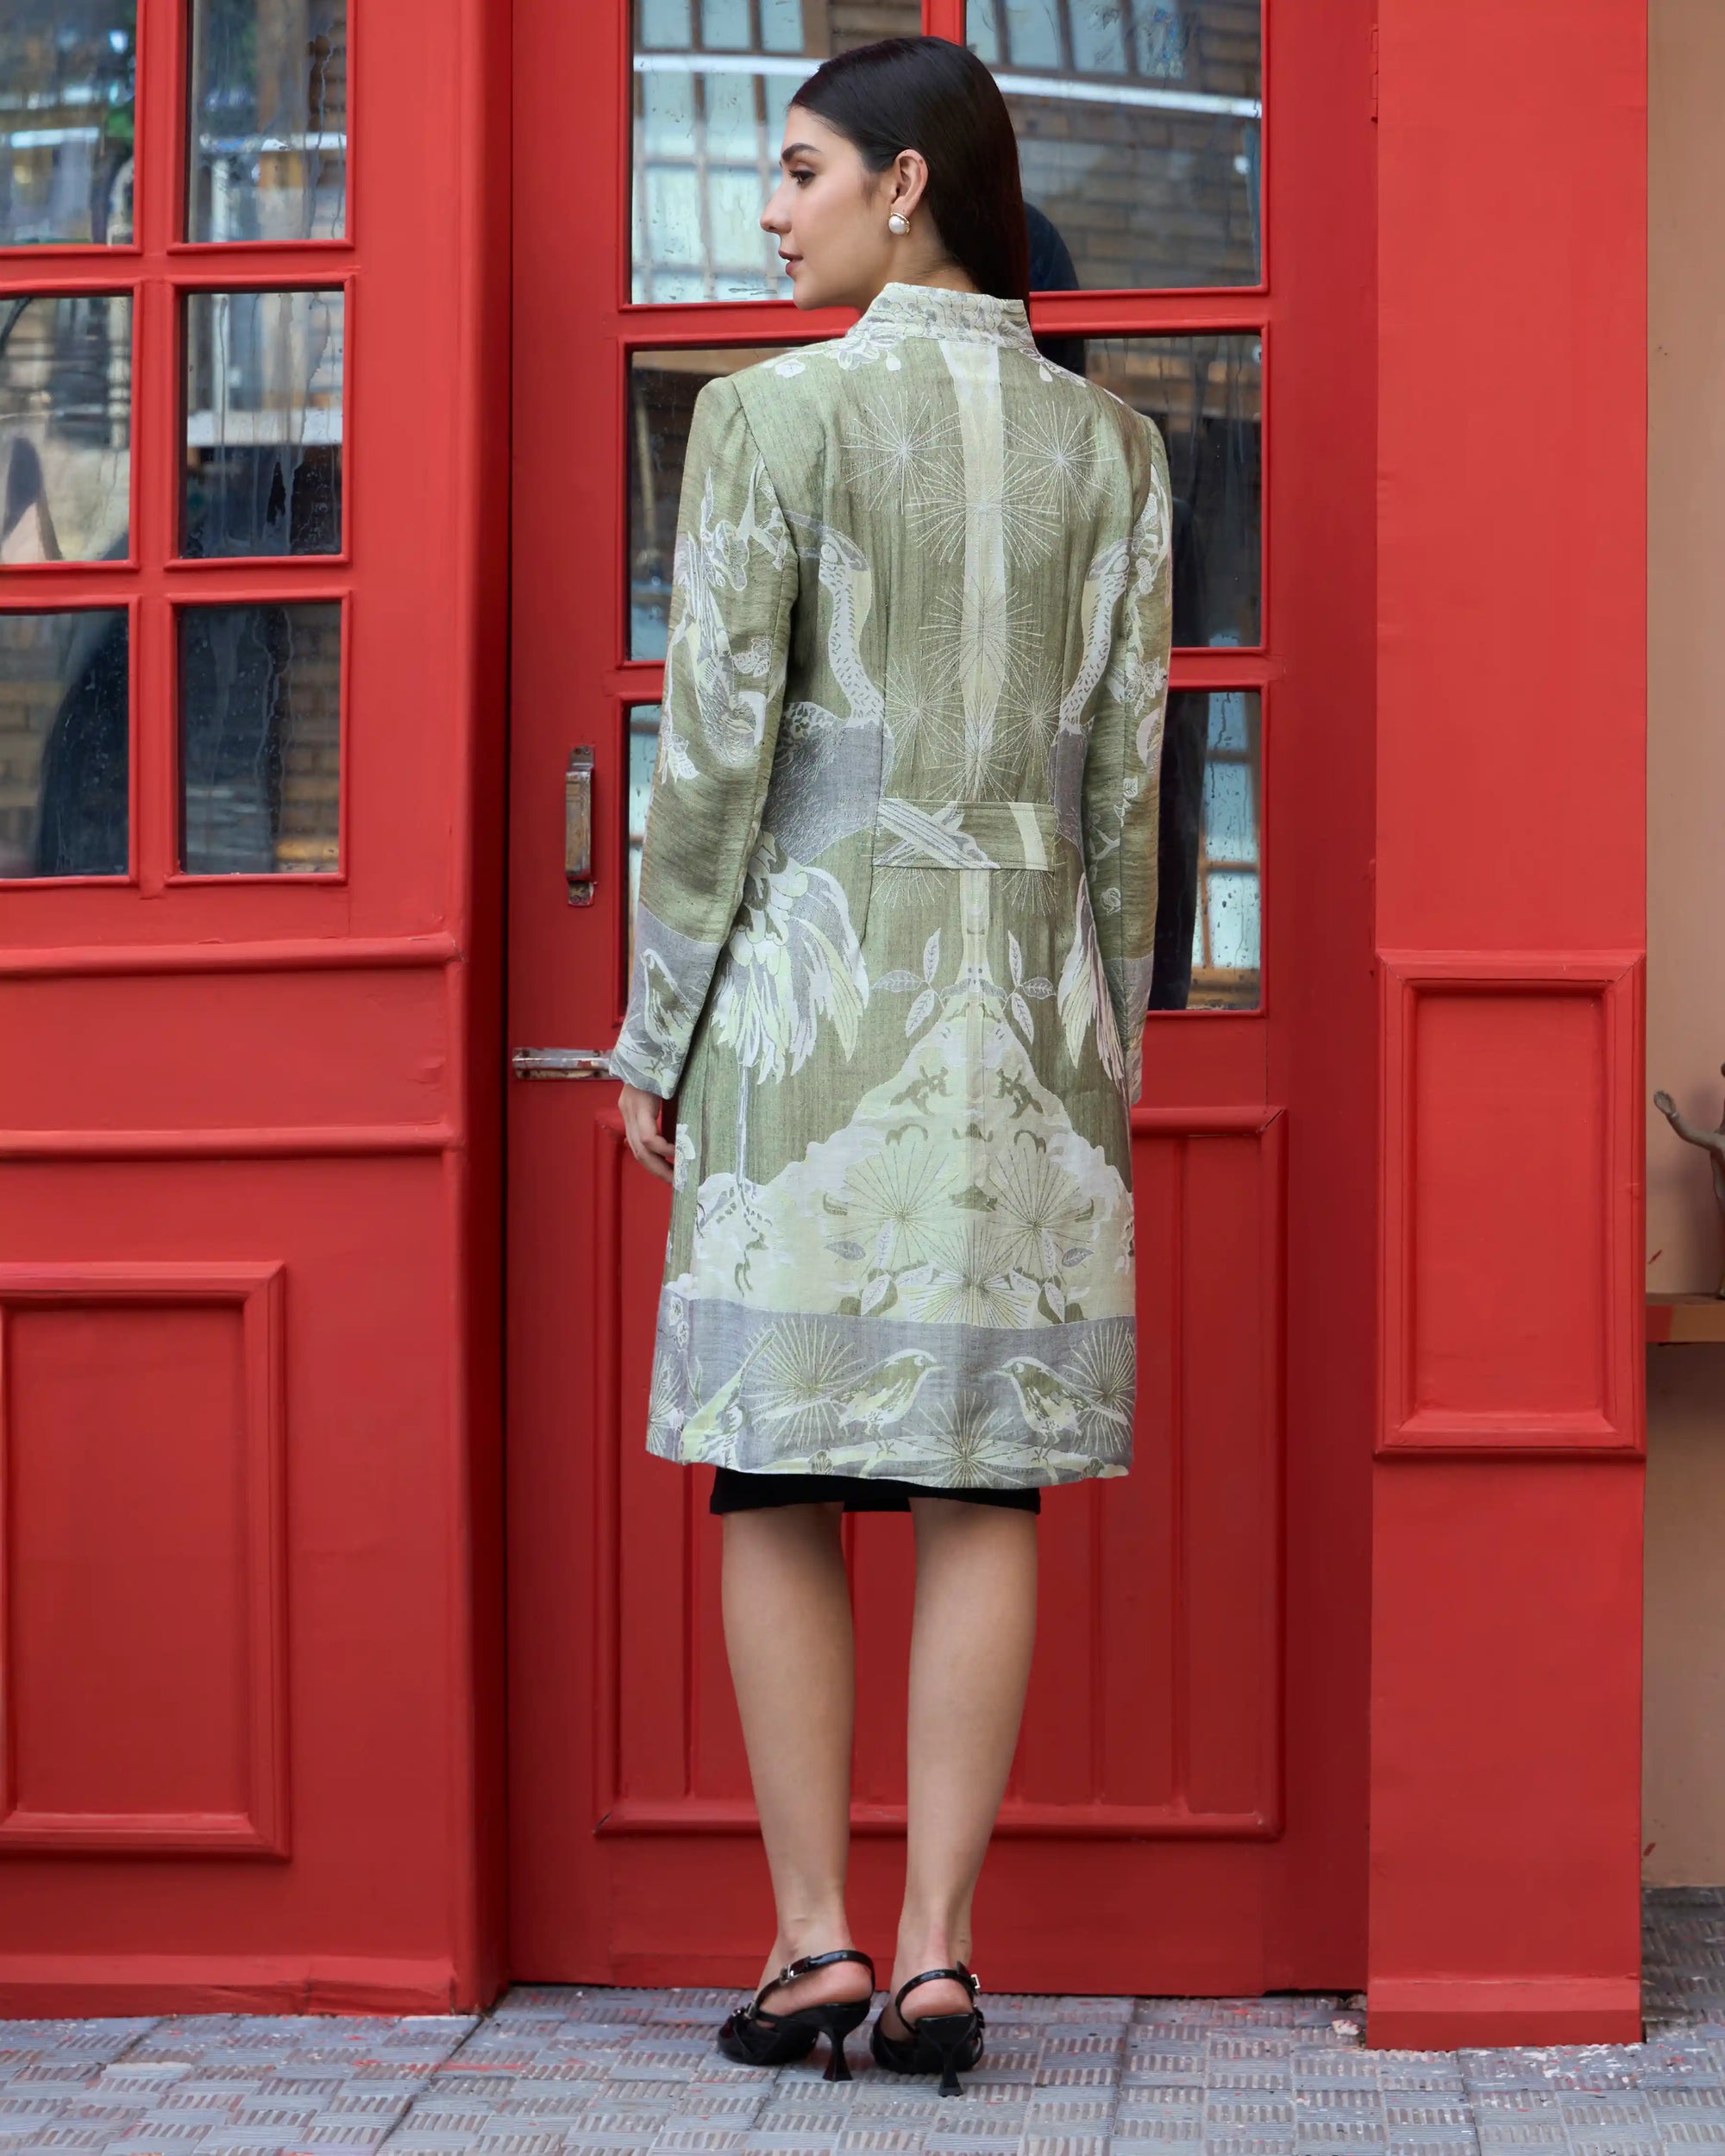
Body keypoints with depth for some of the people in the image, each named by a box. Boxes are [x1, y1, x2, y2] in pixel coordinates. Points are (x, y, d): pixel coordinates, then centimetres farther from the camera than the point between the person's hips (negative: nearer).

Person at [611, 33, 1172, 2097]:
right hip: (1022, 987, 4)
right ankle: (937, 1949, 1)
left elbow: (715, 748, -8)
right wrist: (1108, 1051, 14)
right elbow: (1124, 779, 6)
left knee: (780, 1476, 4)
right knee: (983, 1480, 3)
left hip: (810, 975, -3)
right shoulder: (1109, 443, 7)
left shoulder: (771, 415, -6)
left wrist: (656, 1035, 0)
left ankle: (813, 1939, 3)